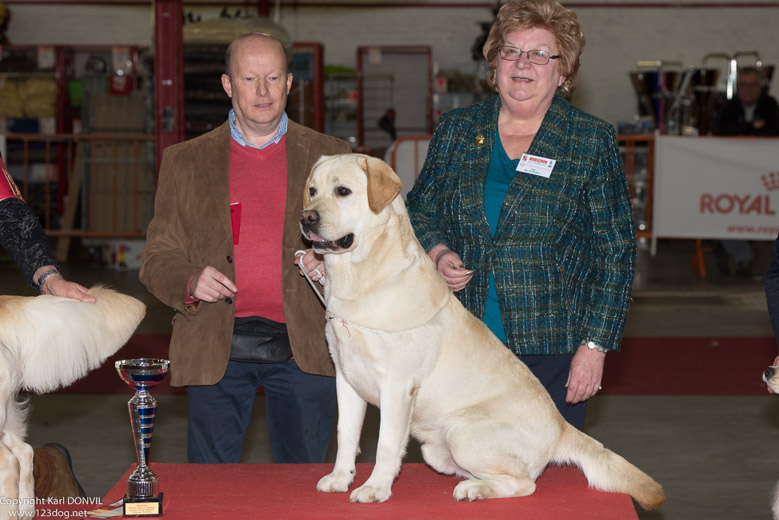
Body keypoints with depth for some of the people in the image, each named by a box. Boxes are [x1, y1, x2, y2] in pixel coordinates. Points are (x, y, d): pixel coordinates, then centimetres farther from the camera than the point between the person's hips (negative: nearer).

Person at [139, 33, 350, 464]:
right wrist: (190, 282, -14)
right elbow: (157, 258, 7)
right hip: (215, 350, 0)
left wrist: (330, 264, -11)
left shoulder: (330, 156, 9)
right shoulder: (184, 162, 8)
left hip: (304, 347, 0)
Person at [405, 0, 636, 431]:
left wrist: (595, 345, -7)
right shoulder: (455, 130, 9)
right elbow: (419, 209, 19)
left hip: (551, 349, -2)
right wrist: (437, 253, -4)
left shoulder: (593, 143, 1)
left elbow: (615, 251, -1)